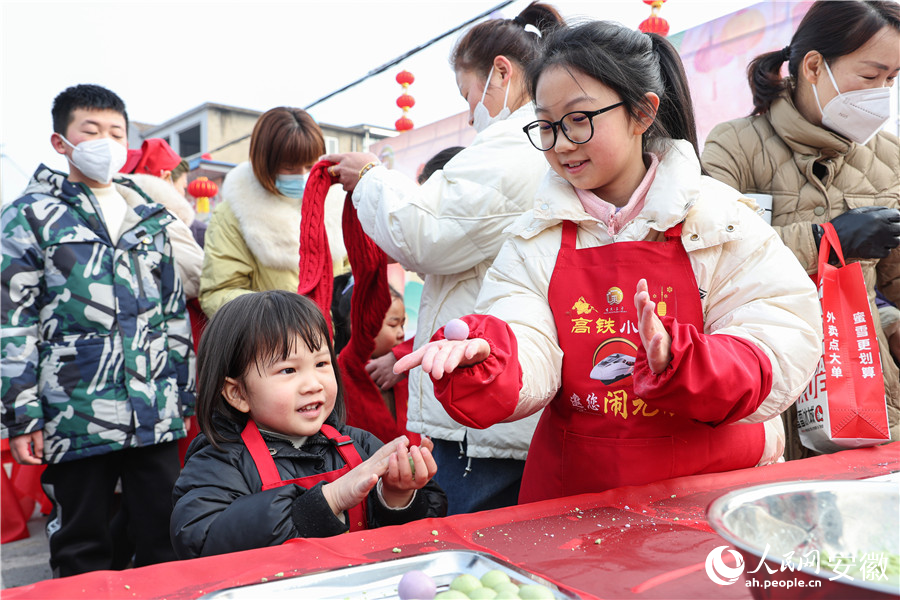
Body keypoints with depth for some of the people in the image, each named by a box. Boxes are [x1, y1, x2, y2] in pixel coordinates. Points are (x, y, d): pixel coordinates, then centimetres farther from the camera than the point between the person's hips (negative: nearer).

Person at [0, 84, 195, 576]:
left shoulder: (154, 218, 14)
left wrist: (186, 394, 13)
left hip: (157, 414, 3)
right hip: (75, 416, -3)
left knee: (165, 540, 10)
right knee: (81, 551, 11)